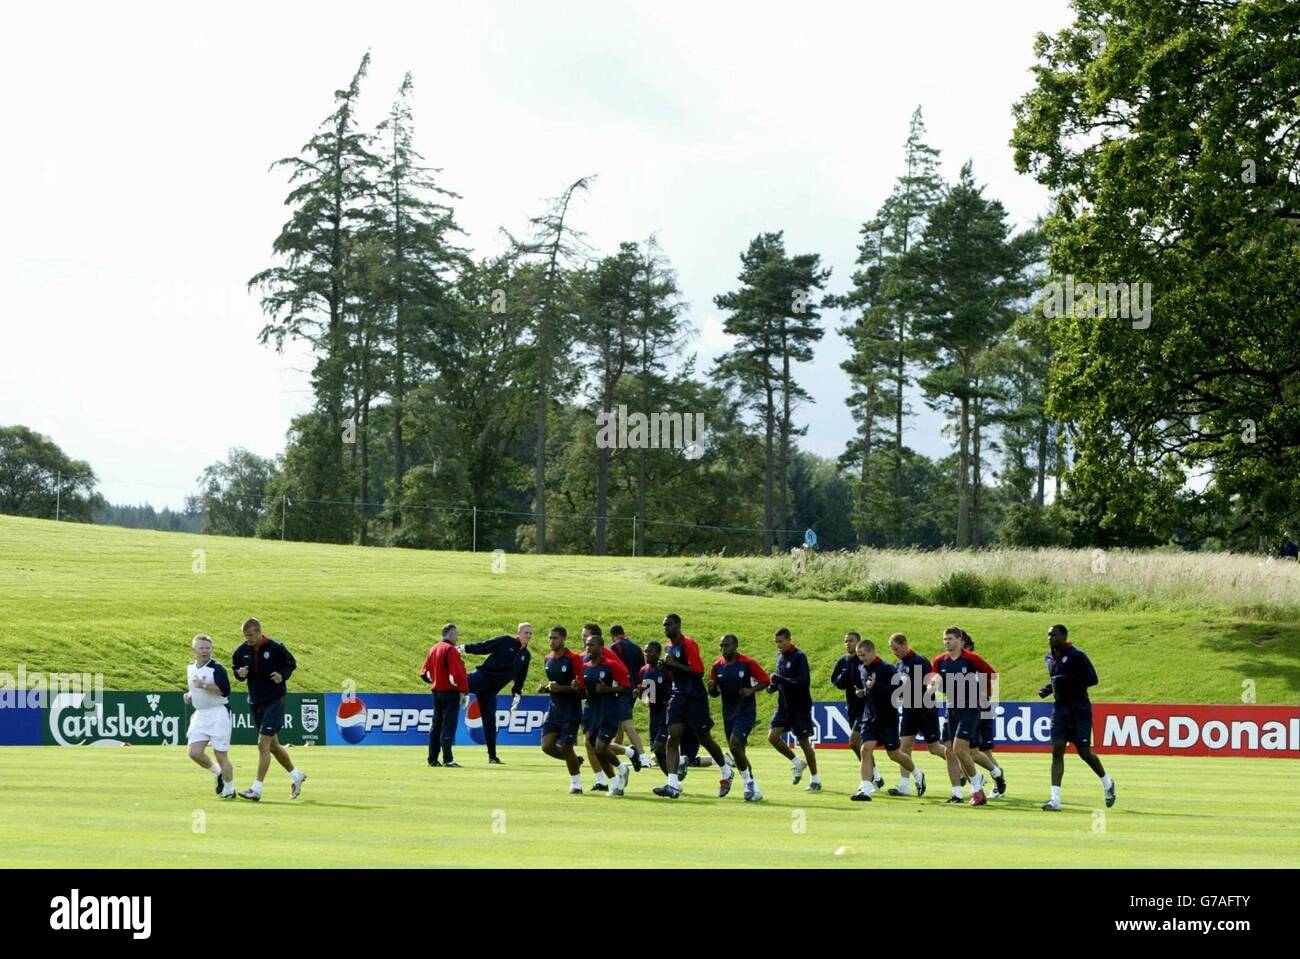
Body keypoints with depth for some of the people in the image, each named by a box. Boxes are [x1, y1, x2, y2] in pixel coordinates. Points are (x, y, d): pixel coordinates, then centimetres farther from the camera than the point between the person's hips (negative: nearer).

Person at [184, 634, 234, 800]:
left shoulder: (217, 668, -12)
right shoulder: (190, 668, 11)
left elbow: (225, 691, -22)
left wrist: (204, 685, -26)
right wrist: (189, 695, 8)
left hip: (218, 714, -7)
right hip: (199, 715, 7)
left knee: (221, 755, -4)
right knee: (194, 752, -5)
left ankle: (229, 790, 12)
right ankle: (218, 774, 21)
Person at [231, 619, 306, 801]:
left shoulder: (275, 648, -12)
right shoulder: (242, 651, 0)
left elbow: (291, 663, 1)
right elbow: (236, 668, 13)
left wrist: (282, 675, -18)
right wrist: (240, 673, -10)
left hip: (275, 700, -6)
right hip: (255, 702, 6)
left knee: (263, 744, -14)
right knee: (273, 745, 15)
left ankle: (257, 789, -14)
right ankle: (296, 776, 35)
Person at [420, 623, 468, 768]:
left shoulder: (433, 649, 11)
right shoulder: (451, 650, -14)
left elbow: (424, 673, 14)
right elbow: (458, 673, -20)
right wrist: (464, 691, -16)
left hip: (436, 691, 8)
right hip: (450, 692, -8)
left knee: (436, 725, 13)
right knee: (449, 725, -7)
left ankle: (433, 759, 15)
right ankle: (447, 759, -10)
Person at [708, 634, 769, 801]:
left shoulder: (747, 663, -9)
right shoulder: (717, 666, 5)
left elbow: (765, 680, -3)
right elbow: (714, 693, 13)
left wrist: (751, 690, -18)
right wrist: (712, 688, -10)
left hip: (745, 712, -6)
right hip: (728, 713, 6)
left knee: (735, 744, -22)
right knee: (737, 750, 9)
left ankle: (750, 785, -11)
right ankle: (752, 787, 20)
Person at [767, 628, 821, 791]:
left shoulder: (799, 656, -15)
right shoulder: (780, 655, 8)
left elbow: (804, 682, -23)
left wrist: (780, 680, -25)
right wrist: (774, 685, -1)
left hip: (800, 706, -7)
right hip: (784, 705, 7)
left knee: (804, 742, -1)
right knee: (773, 736, -7)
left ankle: (815, 779, 13)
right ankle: (797, 763, 15)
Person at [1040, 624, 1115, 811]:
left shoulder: (1076, 656, -12)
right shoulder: (1050, 657, 10)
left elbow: (1092, 679, -15)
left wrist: (1068, 681, -22)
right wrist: (1048, 689, 5)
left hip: (1079, 709, -6)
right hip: (1060, 708, 6)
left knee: (1084, 752, 0)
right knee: (1057, 750, -6)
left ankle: (1107, 783, 28)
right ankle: (1055, 799, -11)